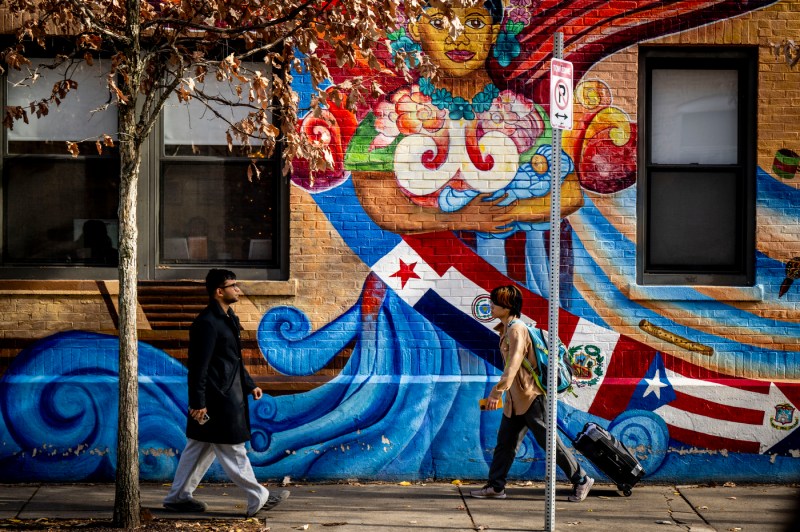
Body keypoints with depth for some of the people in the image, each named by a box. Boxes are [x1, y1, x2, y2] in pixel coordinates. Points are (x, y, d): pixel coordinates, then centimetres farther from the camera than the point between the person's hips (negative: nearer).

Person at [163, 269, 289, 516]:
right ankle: (258, 499, 3)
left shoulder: (227, 318, 14)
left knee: (200, 448, 15)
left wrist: (250, 385, 23)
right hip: (216, 400, -11)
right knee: (233, 451, -2)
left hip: (227, 396, 11)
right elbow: (198, 366, -20)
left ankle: (178, 497, 22)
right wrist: (198, 402, -21)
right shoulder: (207, 323, -18)